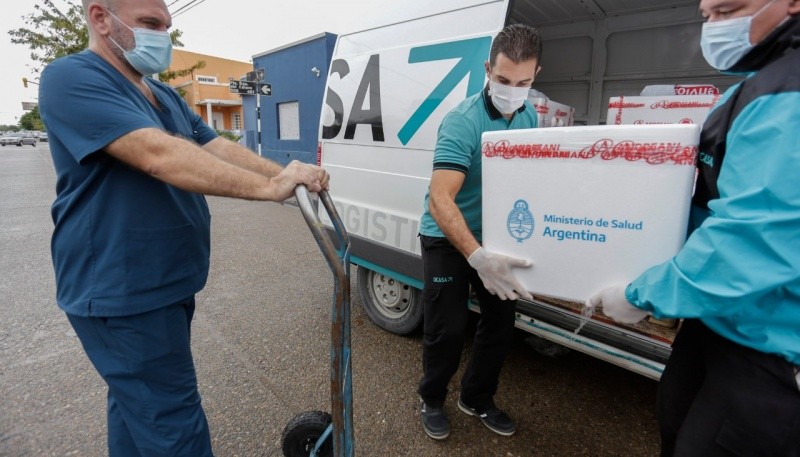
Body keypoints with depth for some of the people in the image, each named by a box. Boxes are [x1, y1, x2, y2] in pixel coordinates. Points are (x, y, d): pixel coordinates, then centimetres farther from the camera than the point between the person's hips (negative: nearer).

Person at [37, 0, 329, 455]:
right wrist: (269, 188, -34)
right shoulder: (72, 78, -14)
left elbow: (219, 147, 3)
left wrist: (284, 174, -12)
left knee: (136, 400, 25)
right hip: (124, 291, -9)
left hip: (164, 282, 9)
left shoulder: (166, 96, 15)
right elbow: (159, 155, -30)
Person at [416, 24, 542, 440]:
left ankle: (477, 399, 36)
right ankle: (431, 400, 29)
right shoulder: (462, 122, -24)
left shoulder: (530, 116, -1)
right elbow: (439, 200, -34)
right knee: (448, 329, -2)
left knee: (501, 323, 12)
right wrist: (478, 257, -47)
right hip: (449, 239, -6)